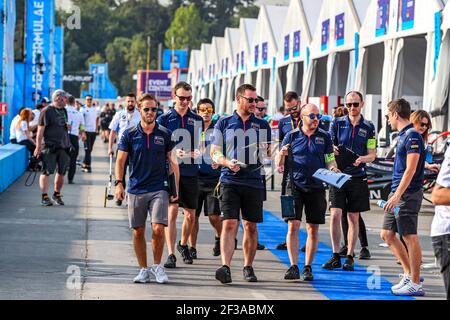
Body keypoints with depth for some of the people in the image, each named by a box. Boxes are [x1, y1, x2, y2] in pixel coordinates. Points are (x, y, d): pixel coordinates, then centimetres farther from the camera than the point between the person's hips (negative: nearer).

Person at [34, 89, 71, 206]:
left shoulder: (64, 111, 16)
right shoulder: (47, 111, -8)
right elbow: (40, 130, -11)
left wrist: (67, 126, 11)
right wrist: (38, 146, -15)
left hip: (63, 146, 7)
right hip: (49, 146, -7)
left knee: (62, 172, 8)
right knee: (47, 171, -7)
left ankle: (57, 194, 22)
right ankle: (44, 197, -6)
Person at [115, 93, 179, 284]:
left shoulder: (165, 134, 4)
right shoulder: (129, 135, 2)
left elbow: (173, 161, 9)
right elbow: (120, 160, 3)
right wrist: (119, 183, -10)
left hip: (159, 189, -1)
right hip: (136, 190, 1)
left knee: (158, 228, -13)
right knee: (138, 232, 3)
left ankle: (157, 266, 6)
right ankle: (143, 270, 16)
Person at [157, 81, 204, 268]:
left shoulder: (197, 120, 9)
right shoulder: (164, 119, 2)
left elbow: (200, 145, 12)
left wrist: (197, 152, -11)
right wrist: (174, 152, -16)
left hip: (191, 172, 3)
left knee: (190, 215, 10)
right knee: (172, 211, -13)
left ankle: (183, 245, 35)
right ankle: (171, 254, -11)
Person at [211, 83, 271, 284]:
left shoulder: (262, 125, 11)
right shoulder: (224, 124, 7)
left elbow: (268, 155, 15)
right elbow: (215, 153, 6)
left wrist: (265, 152, -9)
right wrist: (228, 163, -13)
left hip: (253, 182, 2)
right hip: (230, 181, -2)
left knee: (251, 226, 8)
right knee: (230, 224, -13)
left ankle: (248, 267, 19)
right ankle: (225, 267, -21)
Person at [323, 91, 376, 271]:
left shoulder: (368, 127, 5)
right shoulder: (337, 123, 5)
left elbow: (372, 155, 5)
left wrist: (361, 159, -17)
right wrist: (332, 151, -18)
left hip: (357, 177, 0)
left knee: (353, 218, 5)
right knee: (335, 215, -8)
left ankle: (350, 257, 13)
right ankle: (335, 256, 0)